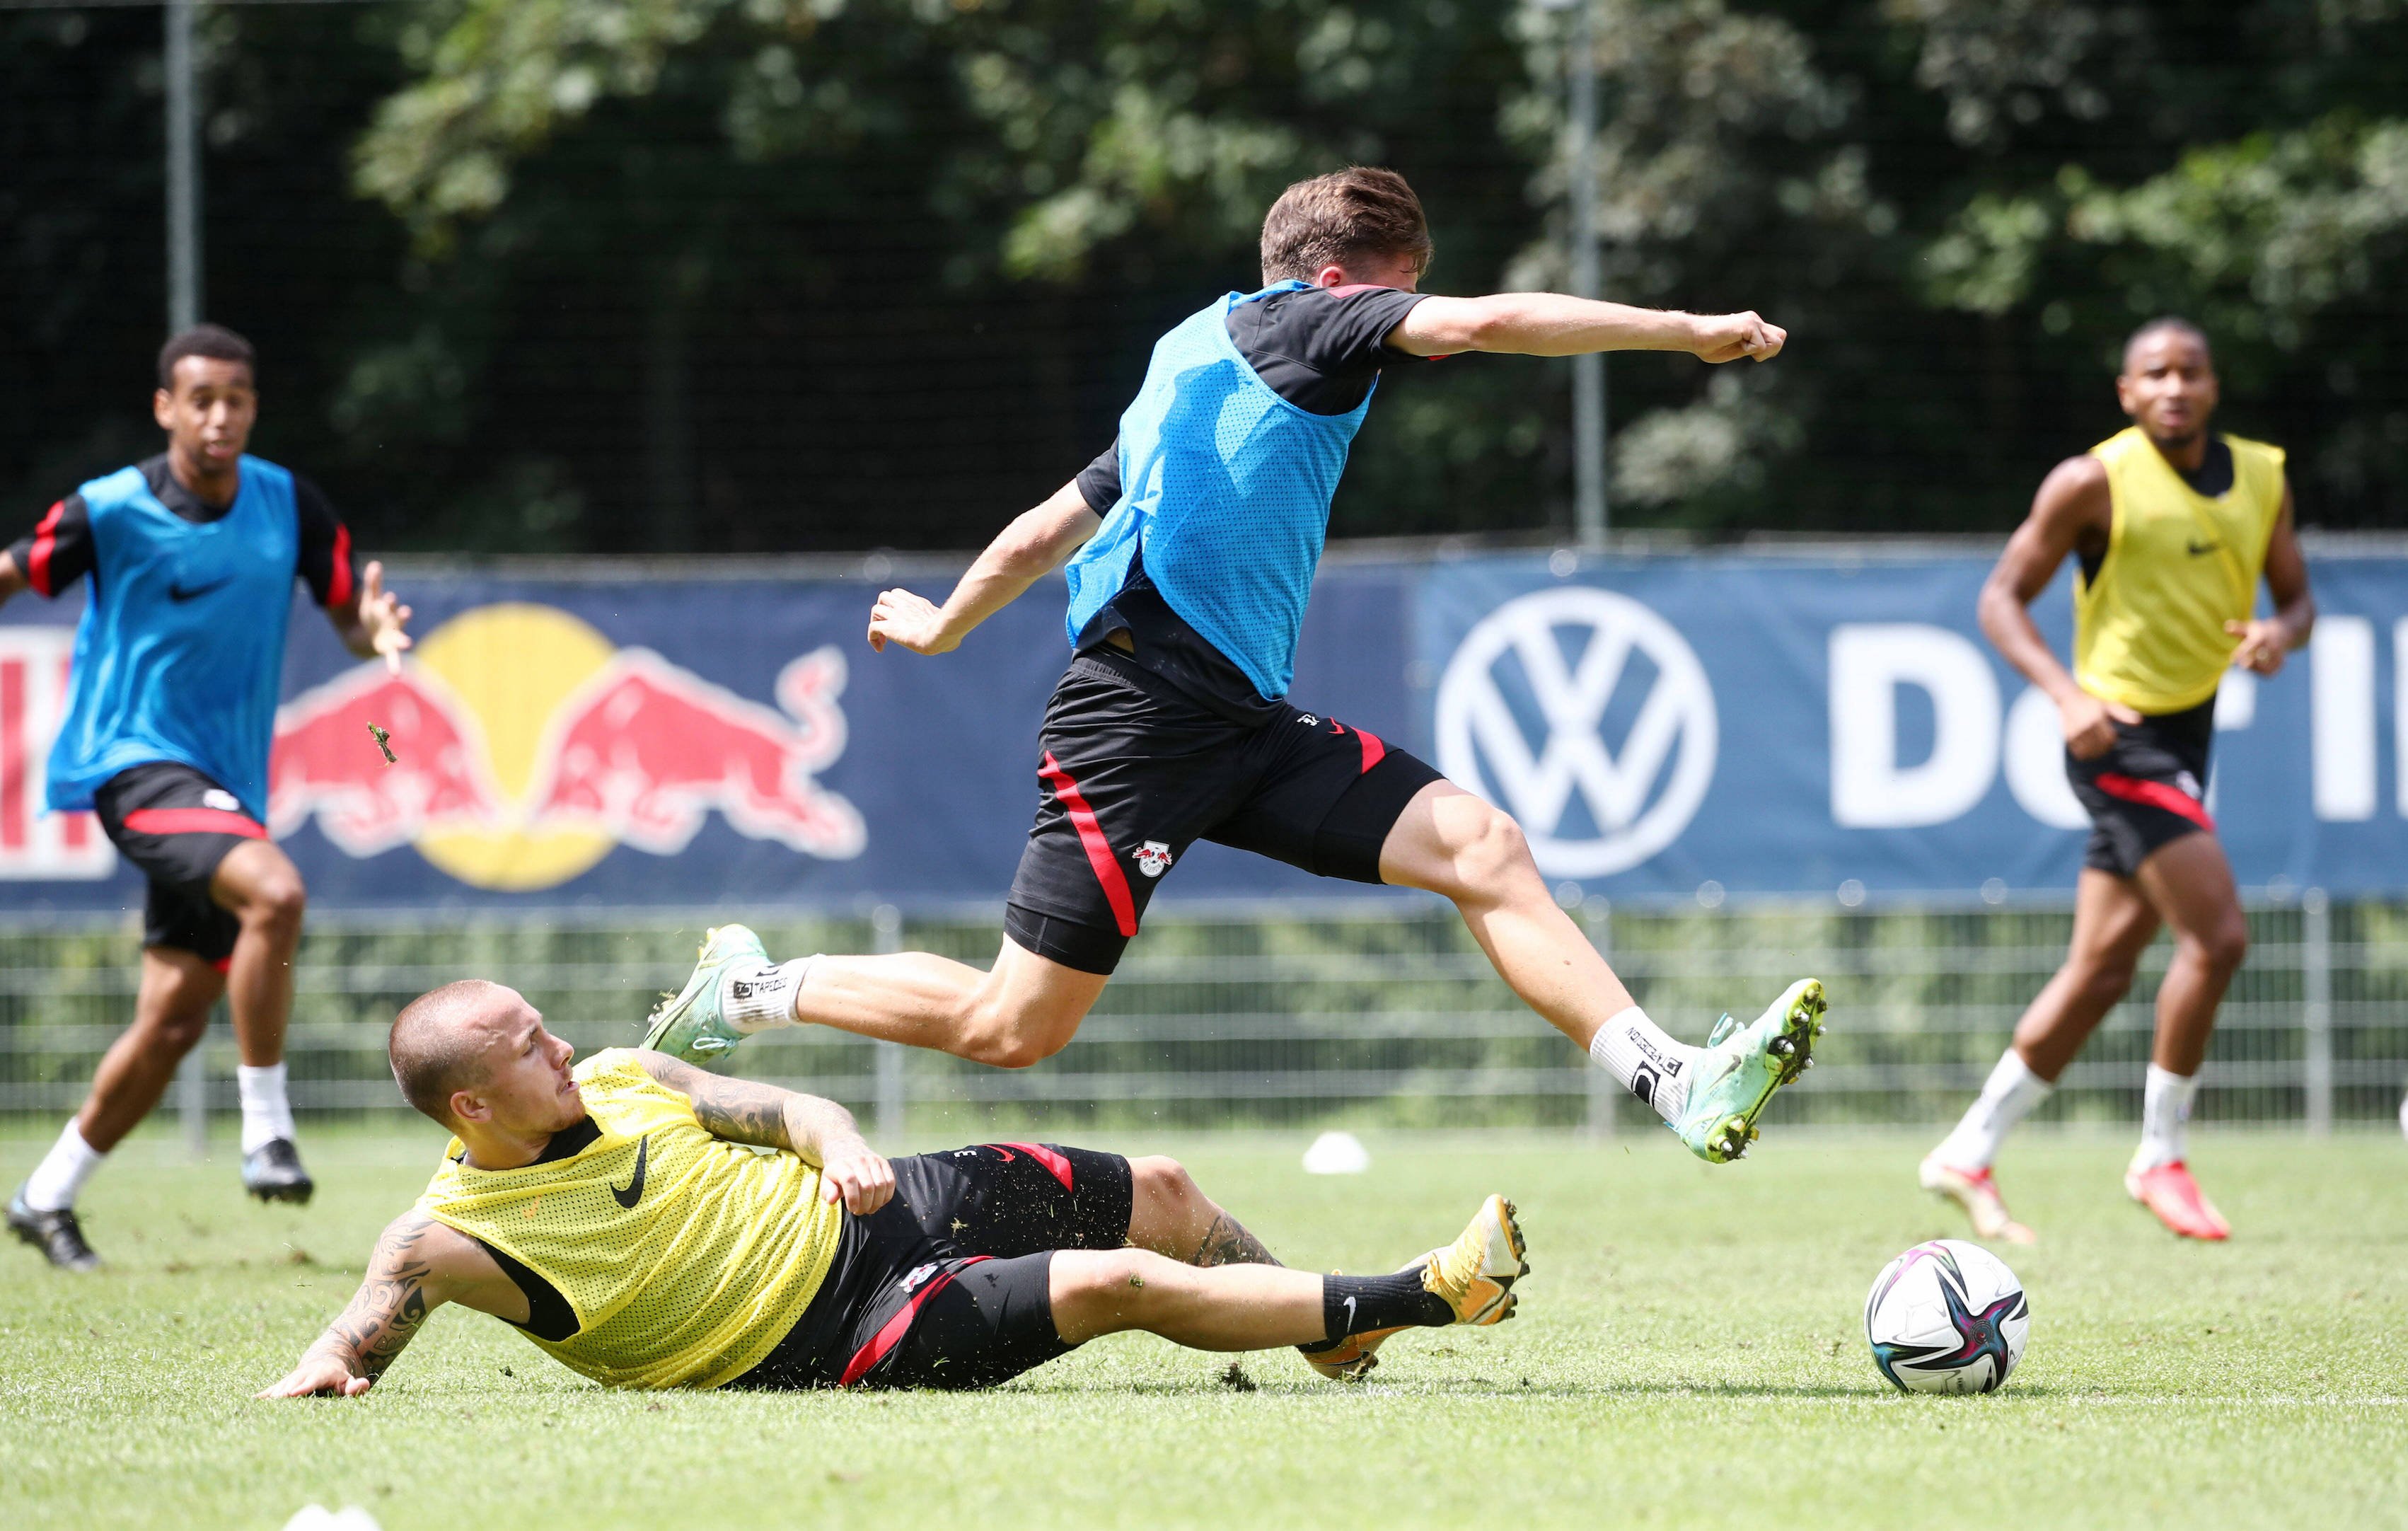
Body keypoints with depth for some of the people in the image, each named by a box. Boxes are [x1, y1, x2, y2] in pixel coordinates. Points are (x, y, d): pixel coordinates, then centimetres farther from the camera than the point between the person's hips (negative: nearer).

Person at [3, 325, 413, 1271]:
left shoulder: (287, 503, 4)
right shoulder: (111, 511, -8)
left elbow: (352, 620, 9)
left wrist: (379, 630, -14)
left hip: (226, 783, 6)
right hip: (136, 760, -6)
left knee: (173, 1021, 6)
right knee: (275, 893, -31)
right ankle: (266, 1132, -21)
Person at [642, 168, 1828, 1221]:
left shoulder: (1196, 369, 26)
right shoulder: (1286, 322, 1)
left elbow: (1045, 529, 33)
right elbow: (1486, 322, -13)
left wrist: (940, 625, 49)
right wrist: (1688, 333, -8)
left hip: (1245, 723, 9)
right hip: (1142, 711, -9)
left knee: (1478, 844, -10)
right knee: (1011, 1027, -6)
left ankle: (1679, 1087, -23)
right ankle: (753, 990, 15)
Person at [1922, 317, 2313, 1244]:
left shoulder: (2260, 477, 5)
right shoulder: (2095, 482, -12)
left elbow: (2297, 595, 14)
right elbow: (2002, 598, -9)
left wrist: (2282, 633, -11)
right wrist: (2068, 696, -24)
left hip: (2186, 739, 7)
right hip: (2120, 737, -7)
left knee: (2102, 972, 9)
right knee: (2218, 935, -17)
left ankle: (1967, 1157, 19)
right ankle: (2160, 1158, -2)